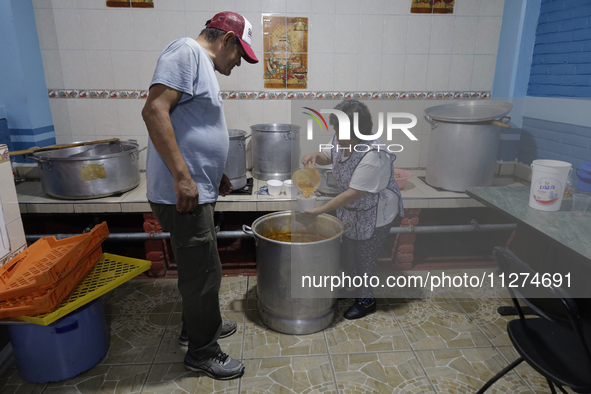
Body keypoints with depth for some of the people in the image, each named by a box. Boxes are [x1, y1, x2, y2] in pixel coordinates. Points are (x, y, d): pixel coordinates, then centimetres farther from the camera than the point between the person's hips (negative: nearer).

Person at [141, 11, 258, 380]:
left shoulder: (202, 64, 19)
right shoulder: (187, 52, -11)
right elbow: (154, 110, -23)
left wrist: (215, 174, 24)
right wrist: (182, 177, -25)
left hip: (197, 192, 10)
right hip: (182, 194, -10)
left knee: (201, 267, 22)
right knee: (203, 274, 2)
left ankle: (200, 323, 42)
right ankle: (201, 350, 22)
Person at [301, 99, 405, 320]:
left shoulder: (372, 156, -35)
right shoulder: (340, 140, -11)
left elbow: (354, 194, -33)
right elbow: (329, 156, 11)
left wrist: (320, 211, -30)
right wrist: (316, 156, -14)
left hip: (375, 213, -7)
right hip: (351, 210, 8)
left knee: (365, 257, 7)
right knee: (348, 251, 20)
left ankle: (367, 301, 30)